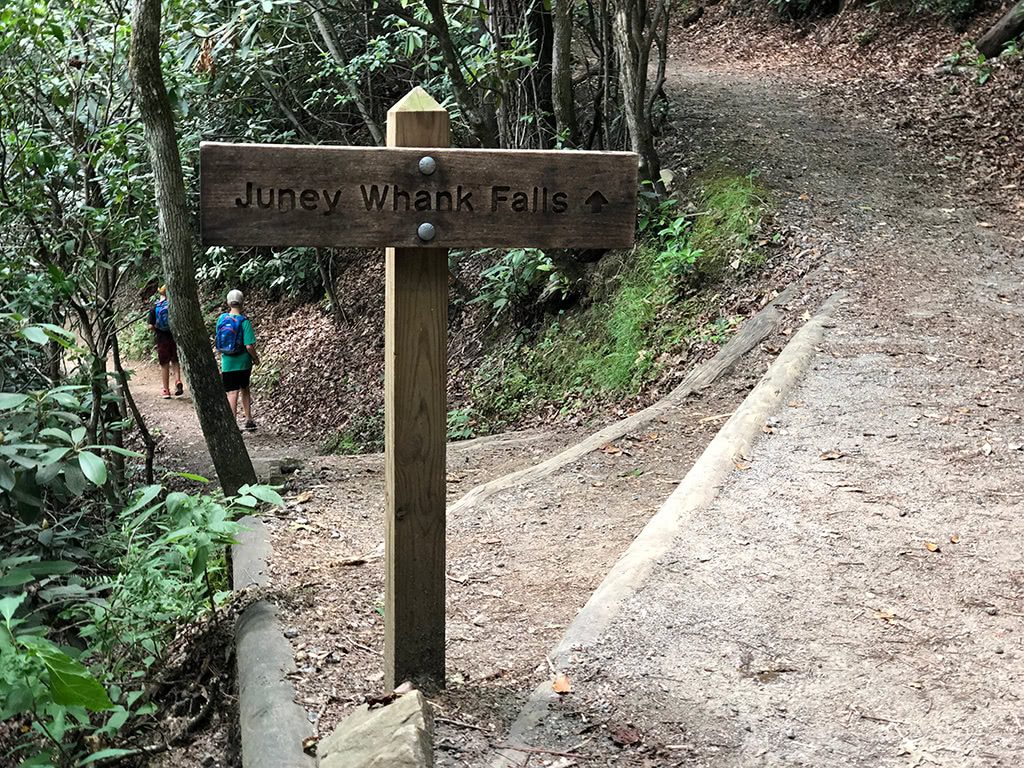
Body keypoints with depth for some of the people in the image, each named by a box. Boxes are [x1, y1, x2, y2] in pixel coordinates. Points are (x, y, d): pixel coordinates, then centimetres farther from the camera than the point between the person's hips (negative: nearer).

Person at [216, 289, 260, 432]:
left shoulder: (221, 319, -1)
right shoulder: (244, 321, -14)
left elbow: (219, 344, 8)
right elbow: (249, 346, -18)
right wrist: (256, 358, -1)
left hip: (227, 363, 1)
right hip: (243, 362, -1)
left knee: (232, 393, 3)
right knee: (245, 389, 18)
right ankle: (249, 420, 26)